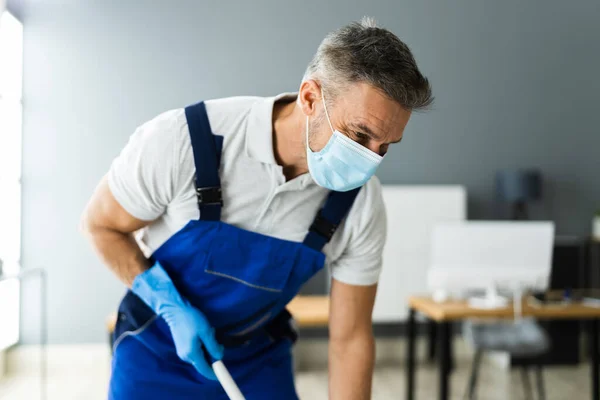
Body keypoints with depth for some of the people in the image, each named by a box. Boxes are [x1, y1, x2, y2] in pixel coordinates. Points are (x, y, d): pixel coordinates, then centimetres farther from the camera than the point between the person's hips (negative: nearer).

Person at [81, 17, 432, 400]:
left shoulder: (361, 204, -20)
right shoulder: (182, 140, -29)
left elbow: (350, 336, -11)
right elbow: (102, 224, -12)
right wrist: (172, 307, -21)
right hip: (157, 350, -2)